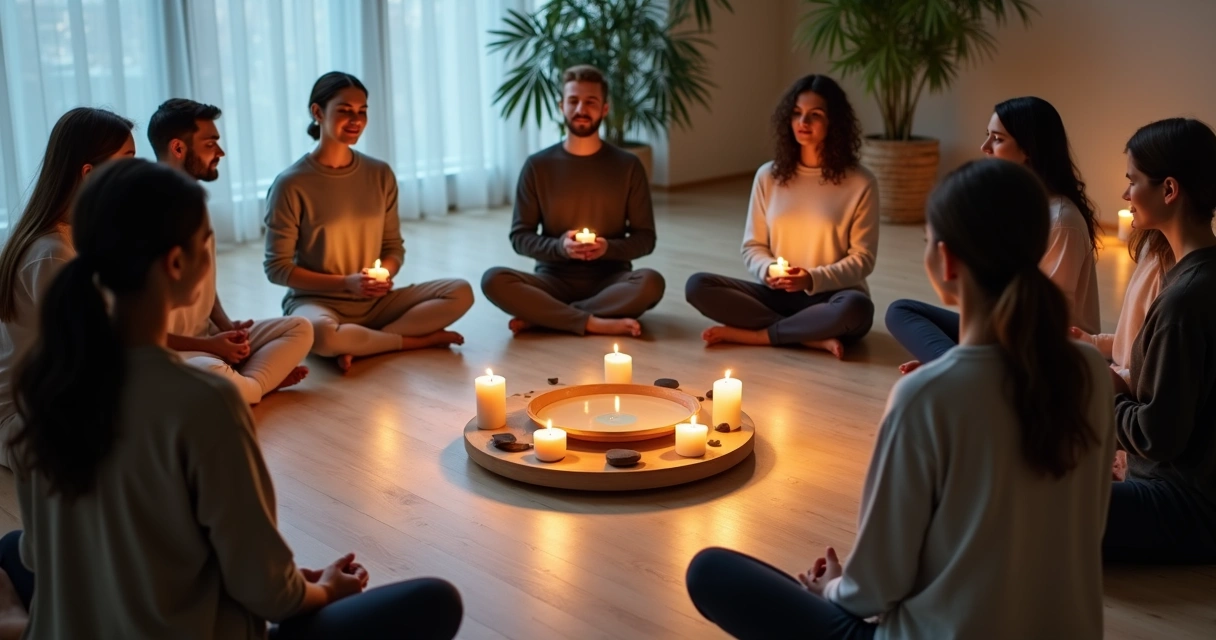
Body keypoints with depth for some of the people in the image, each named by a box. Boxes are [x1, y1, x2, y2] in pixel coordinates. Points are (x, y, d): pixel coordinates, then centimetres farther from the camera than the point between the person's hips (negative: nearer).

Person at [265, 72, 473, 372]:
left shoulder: (380, 174, 3)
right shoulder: (291, 184, -11)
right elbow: (277, 268, -8)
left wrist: (384, 275, -12)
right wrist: (346, 283, -18)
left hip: (375, 301, 5)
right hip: (317, 301, -5)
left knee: (461, 292, -14)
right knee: (322, 335, -40)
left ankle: (357, 345, -16)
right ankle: (419, 340, -14)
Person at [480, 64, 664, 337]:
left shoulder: (628, 166, 1)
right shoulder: (538, 166, 2)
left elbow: (645, 238, 4)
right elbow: (519, 236, 3)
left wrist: (608, 248, -16)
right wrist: (558, 246, -16)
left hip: (609, 280, 0)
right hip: (555, 278, 0)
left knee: (651, 282, -33)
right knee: (494, 280, -28)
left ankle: (540, 316, -23)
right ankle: (595, 323, -28)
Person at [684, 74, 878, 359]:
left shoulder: (860, 183, -4)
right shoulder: (768, 176, 4)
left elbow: (863, 258, -4)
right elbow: (752, 247, 7)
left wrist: (813, 279, -20)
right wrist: (768, 270, -16)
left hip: (829, 296, -3)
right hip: (779, 293, 3)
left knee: (856, 308, -38)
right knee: (697, 286, -19)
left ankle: (754, 334, -19)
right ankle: (814, 337, -23)